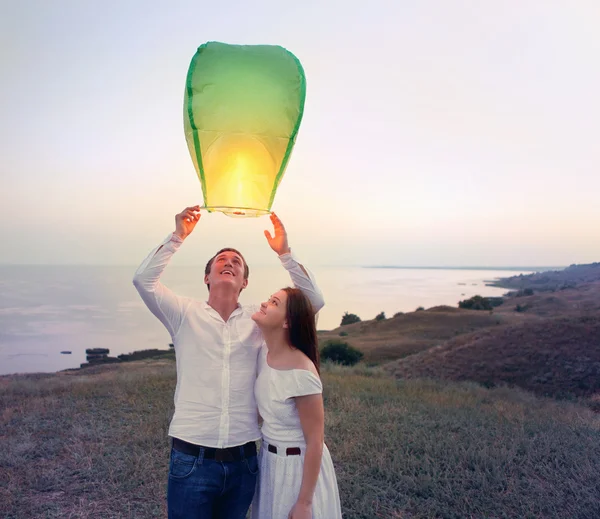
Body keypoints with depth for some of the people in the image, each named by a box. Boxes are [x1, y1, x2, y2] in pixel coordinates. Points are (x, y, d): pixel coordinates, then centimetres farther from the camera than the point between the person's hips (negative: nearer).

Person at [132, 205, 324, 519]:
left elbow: (313, 301, -3)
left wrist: (285, 254, -9)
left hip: (243, 460, 2)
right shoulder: (186, 314, 1)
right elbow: (143, 279, -12)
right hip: (192, 458, -2)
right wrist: (177, 237, -12)